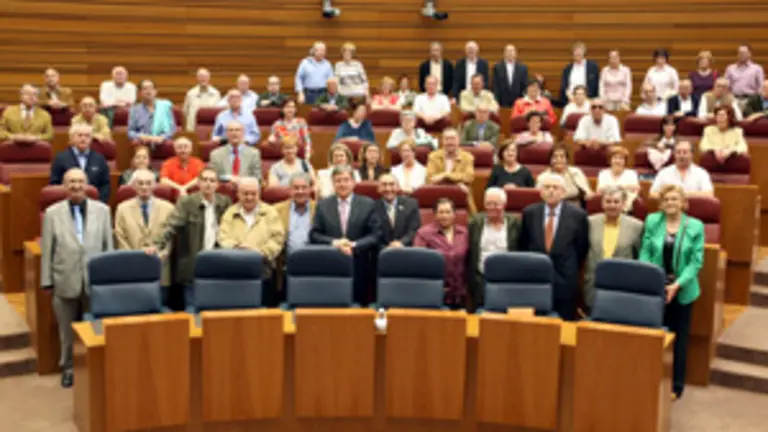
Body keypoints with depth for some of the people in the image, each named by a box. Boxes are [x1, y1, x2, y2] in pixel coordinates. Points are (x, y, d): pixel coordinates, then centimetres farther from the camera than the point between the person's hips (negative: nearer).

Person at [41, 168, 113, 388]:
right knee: (67, 329, 12)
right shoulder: (52, 213, 2)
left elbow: (108, 246, 4)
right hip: (65, 281, 0)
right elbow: (47, 250, 3)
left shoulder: (102, 210, 2)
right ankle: (68, 367, 28)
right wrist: (47, 281, 0)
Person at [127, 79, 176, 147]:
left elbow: (172, 128, 6)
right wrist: (140, 137, -9)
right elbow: (130, 132, 11)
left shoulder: (165, 105, 10)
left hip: (162, 143, 0)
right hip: (142, 145, 0)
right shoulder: (135, 109, 12)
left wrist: (162, 138, -11)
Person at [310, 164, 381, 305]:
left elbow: (376, 235, -1)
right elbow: (314, 235, 3)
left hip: (359, 269, 0)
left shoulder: (368, 205, 4)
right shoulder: (322, 205, 8)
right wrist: (334, 242, -14)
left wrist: (354, 245, -15)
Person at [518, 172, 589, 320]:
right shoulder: (529, 213, 3)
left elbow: (582, 248, 5)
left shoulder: (577, 215, -3)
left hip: (565, 282, -1)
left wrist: (571, 271, 7)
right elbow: (522, 245, 12)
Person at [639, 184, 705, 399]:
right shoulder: (652, 221, 0)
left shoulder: (695, 226, -4)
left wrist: (677, 285, -17)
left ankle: (677, 384, 22)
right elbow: (645, 253, 0)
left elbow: (696, 261, -6)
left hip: (682, 291, -1)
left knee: (679, 338, 10)